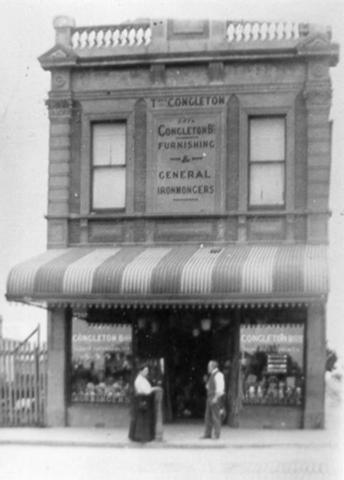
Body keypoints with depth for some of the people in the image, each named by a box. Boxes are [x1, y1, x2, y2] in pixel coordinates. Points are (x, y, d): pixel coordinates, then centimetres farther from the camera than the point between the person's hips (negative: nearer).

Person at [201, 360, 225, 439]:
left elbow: (220, 387, -18)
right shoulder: (211, 375, 18)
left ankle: (217, 435, -5)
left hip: (216, 398, -9)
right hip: (210, 398, 9)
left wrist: (216, 398, -21)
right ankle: (207, 434, 8)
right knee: (208, 416, 7)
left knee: (216, 417, -7)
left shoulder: (218, 375, -10)